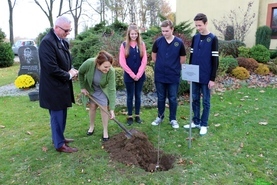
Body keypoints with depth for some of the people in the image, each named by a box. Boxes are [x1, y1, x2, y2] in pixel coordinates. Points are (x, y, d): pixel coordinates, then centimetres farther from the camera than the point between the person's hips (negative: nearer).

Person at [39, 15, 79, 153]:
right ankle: (59, 144, 18)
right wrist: (69, 75, -13)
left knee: (61, 115, 19)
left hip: (62, 85, 9)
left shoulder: (62, 41, 8)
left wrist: (71, 70, -2)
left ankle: (58, 137, 37)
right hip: (53, 87, -9)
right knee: (57, 116, 4)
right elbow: (52, 68, -25)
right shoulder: (47, 42, -20)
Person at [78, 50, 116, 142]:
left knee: (104, 107, -3)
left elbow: (112, 90, -32)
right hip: (90, 88, 1)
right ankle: (91, 127, 30)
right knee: (92, 107, 7)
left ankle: (105, 131, 12)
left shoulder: (111, 71, -37)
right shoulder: (89, 63, -36)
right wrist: (82, 87, -7)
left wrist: (112, 109, -34)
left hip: (103, 89, -1)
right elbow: (80, 73, -13)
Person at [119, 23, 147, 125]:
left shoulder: (142, 44, 2)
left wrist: (138, 74, -11)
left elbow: (144, 61, -2)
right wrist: (132, 74, -11)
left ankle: (137, 115, 23)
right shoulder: (124, 45, -3)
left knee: (138, 95, 11)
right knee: (130, 96, 8)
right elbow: (122, 62, -7)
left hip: (140, 75, 2)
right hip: (128, 76, -1)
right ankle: (130, 116, 19)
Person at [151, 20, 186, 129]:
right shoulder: (158, 41, -4)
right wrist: (161, 65, 11)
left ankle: (173, 119, 22)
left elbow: (183, 59, 4)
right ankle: (160, 116, 29)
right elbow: (154, 56, 11)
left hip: (174, 76, -1)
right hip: (159, 75, 1)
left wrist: (174, 67, 8)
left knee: (173, 98, 8)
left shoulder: (179, 42, -7)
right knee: (161, 98, 13)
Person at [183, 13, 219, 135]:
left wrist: (212, 78, -12)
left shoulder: (213, 39, -8)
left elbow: (215, 60, -9)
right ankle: (196, 121, 26)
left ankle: (204, 124, 17)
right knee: (195, 99, 12)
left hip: (206, 77, -5)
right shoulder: (195, 38, 8)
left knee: (205, 101, 6)